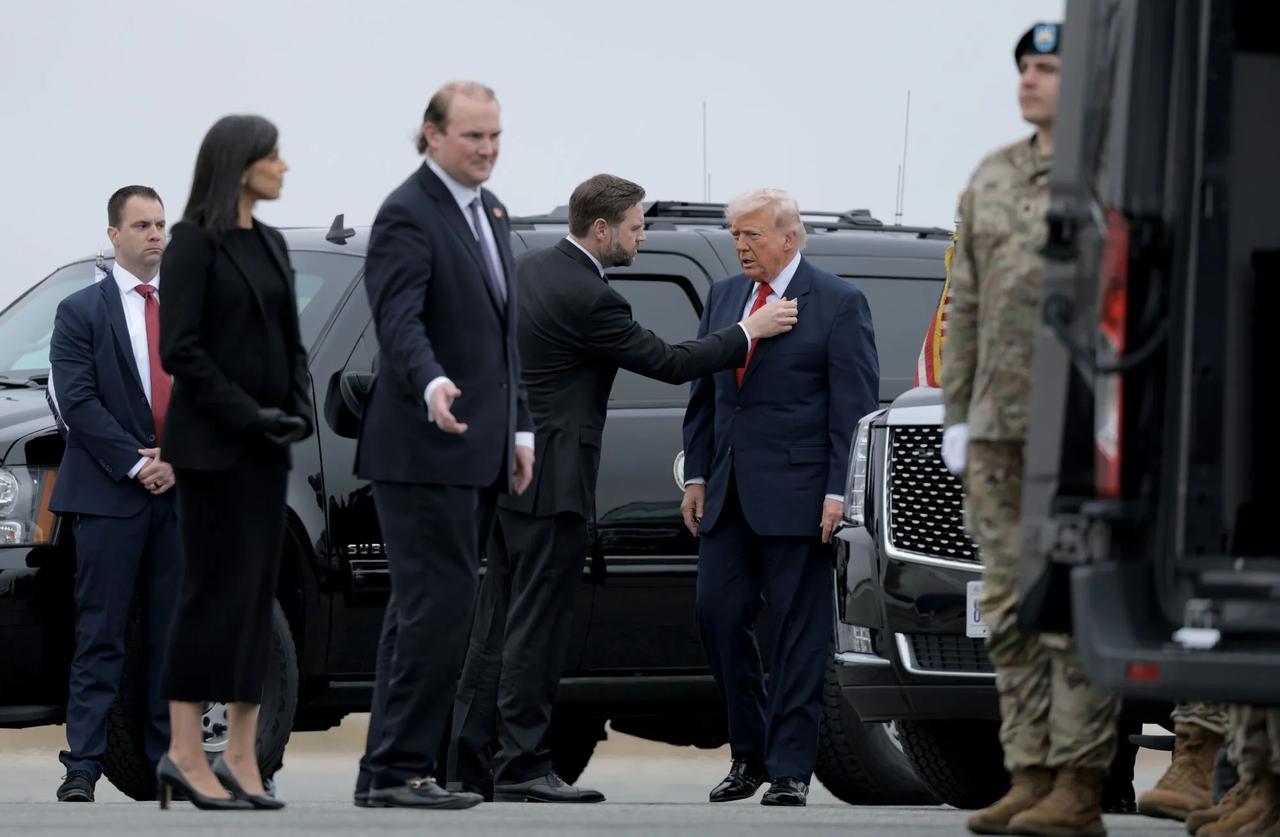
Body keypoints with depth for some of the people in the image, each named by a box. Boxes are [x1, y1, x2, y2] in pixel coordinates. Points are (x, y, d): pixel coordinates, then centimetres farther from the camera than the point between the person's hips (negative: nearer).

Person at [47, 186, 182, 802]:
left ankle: (169, 760, 9)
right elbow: (77, 402, -6)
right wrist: (136, 464, -13)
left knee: (172, 635, 5)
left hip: (182, 493, 4)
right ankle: (82, 767, -6)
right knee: (101, 636, -5)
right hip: (109, 497, -4)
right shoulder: (81, 312, 2)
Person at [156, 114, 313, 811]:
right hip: (211, 442, -7)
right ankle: (186, 754, -5)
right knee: (216, 589, -8)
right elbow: (180, 348, -14)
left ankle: (241, 757, 5)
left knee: (257, 591, 4)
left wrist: (299, 409, 0)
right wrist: (247, 415, -17)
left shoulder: (270, 244, 14)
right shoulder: (194, 242, -8)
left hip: (265, 444, 7)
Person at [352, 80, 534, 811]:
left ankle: (393, 770, 13)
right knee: (441, 606, -12)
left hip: (479, 451, 9)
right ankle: (399, 769, -10)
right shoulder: (408, 215, -12)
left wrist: (520, 428, 19)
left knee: (427, 610, 10)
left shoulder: (491, 212, 17)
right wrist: (432, 386, -42)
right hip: (425, 450, -9)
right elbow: (399, 320, -25)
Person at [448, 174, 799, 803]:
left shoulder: (527, 270, 10)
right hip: (551, 479, -9)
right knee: (537, 625, -6)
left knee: (499, 622, 11)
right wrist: (749, 332, -2)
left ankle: (467, 761, 12)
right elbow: (669, 363, -12)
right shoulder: (588, 298, -18)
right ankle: (522, 769, -4)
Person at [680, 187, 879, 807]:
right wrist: (696, 476, 10)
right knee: (718, 612, 1)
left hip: (796, 494, -6)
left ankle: (789, 769, 1)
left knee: (797, 633, -2)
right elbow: (702, 397, 18)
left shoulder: (838, 304, -3)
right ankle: (749, 753, 15)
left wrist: (839, 493, -13)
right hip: (728, 494, 6)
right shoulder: (723, 297, 15)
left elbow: (854, 406, -7)